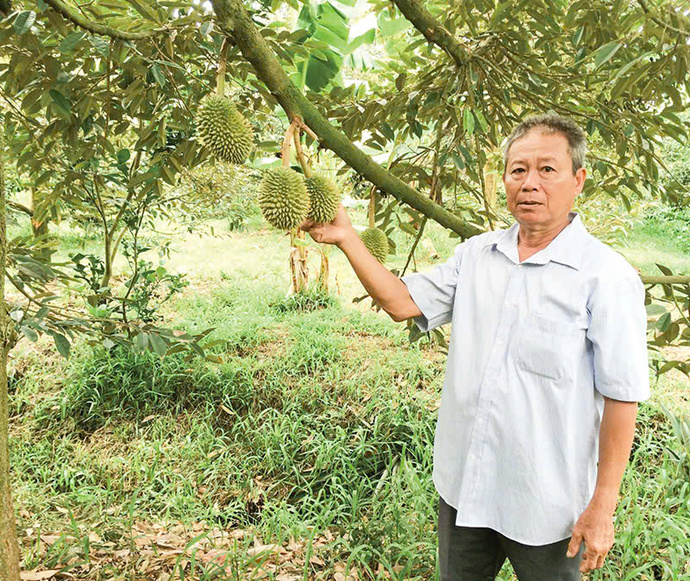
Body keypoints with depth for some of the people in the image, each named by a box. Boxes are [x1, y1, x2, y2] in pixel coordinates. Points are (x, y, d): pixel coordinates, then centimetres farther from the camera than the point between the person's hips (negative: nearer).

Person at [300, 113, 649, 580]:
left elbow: (622, 397, -15)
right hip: (463, 486, 5)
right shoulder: (476, 254, 2)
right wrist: (346, 238, -7)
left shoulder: (607, 277, -15)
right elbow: (403, 302, 2)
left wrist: (602, 507, -14)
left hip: (546, 505, -5)